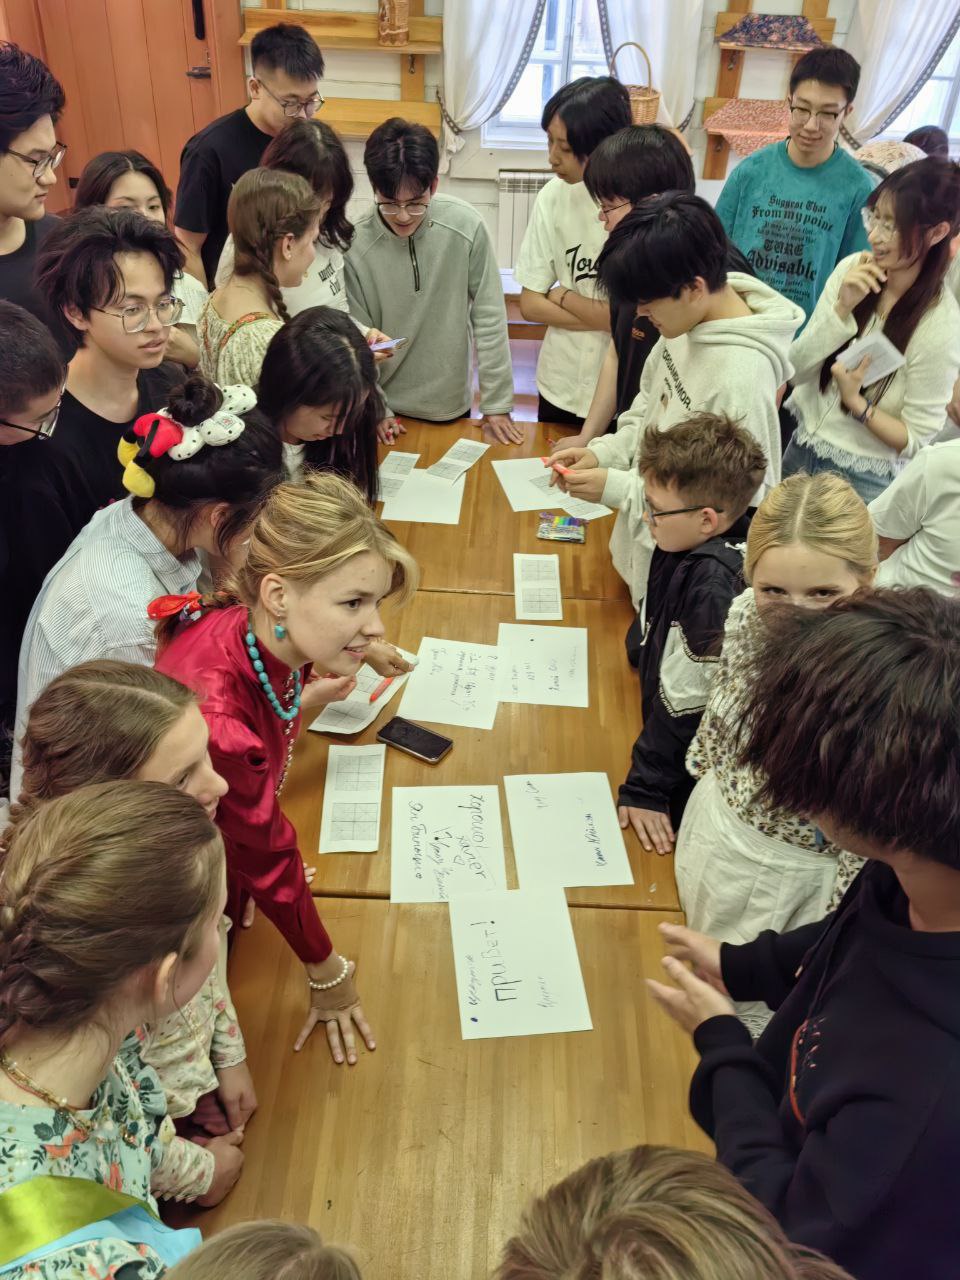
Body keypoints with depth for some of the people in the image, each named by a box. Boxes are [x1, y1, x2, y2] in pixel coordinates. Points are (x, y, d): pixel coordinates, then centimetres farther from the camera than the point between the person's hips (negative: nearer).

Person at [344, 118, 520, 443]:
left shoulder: (465, 226, -16)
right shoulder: (355, 246, -17)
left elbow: (489, 319, -10)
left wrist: (497, 404, -9)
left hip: (451, 404, 1)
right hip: (386, 408, -1)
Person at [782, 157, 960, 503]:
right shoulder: (852, 269, -7)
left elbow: (916, 439, -14)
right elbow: (797, 369, -5)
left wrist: (855, 401, -27)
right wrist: (843, 307, -18)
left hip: (863, 481, -5)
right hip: (800, 450, 5)